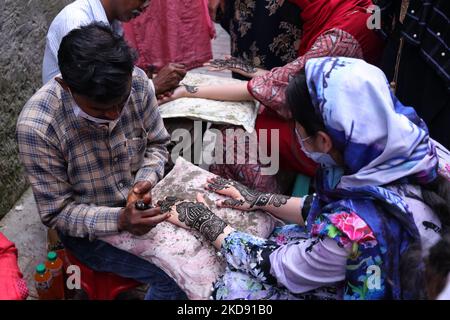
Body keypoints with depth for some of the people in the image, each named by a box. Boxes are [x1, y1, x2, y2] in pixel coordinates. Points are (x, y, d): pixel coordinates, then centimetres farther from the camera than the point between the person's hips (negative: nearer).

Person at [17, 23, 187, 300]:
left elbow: (157, 144, 1)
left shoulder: (138, 83, -18)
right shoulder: (36, 126, -28)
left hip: (137, 205, 4)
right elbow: (57, 213, -17)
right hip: (88, 227, -4)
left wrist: (146, 180, -20)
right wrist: (119, 221, -32)